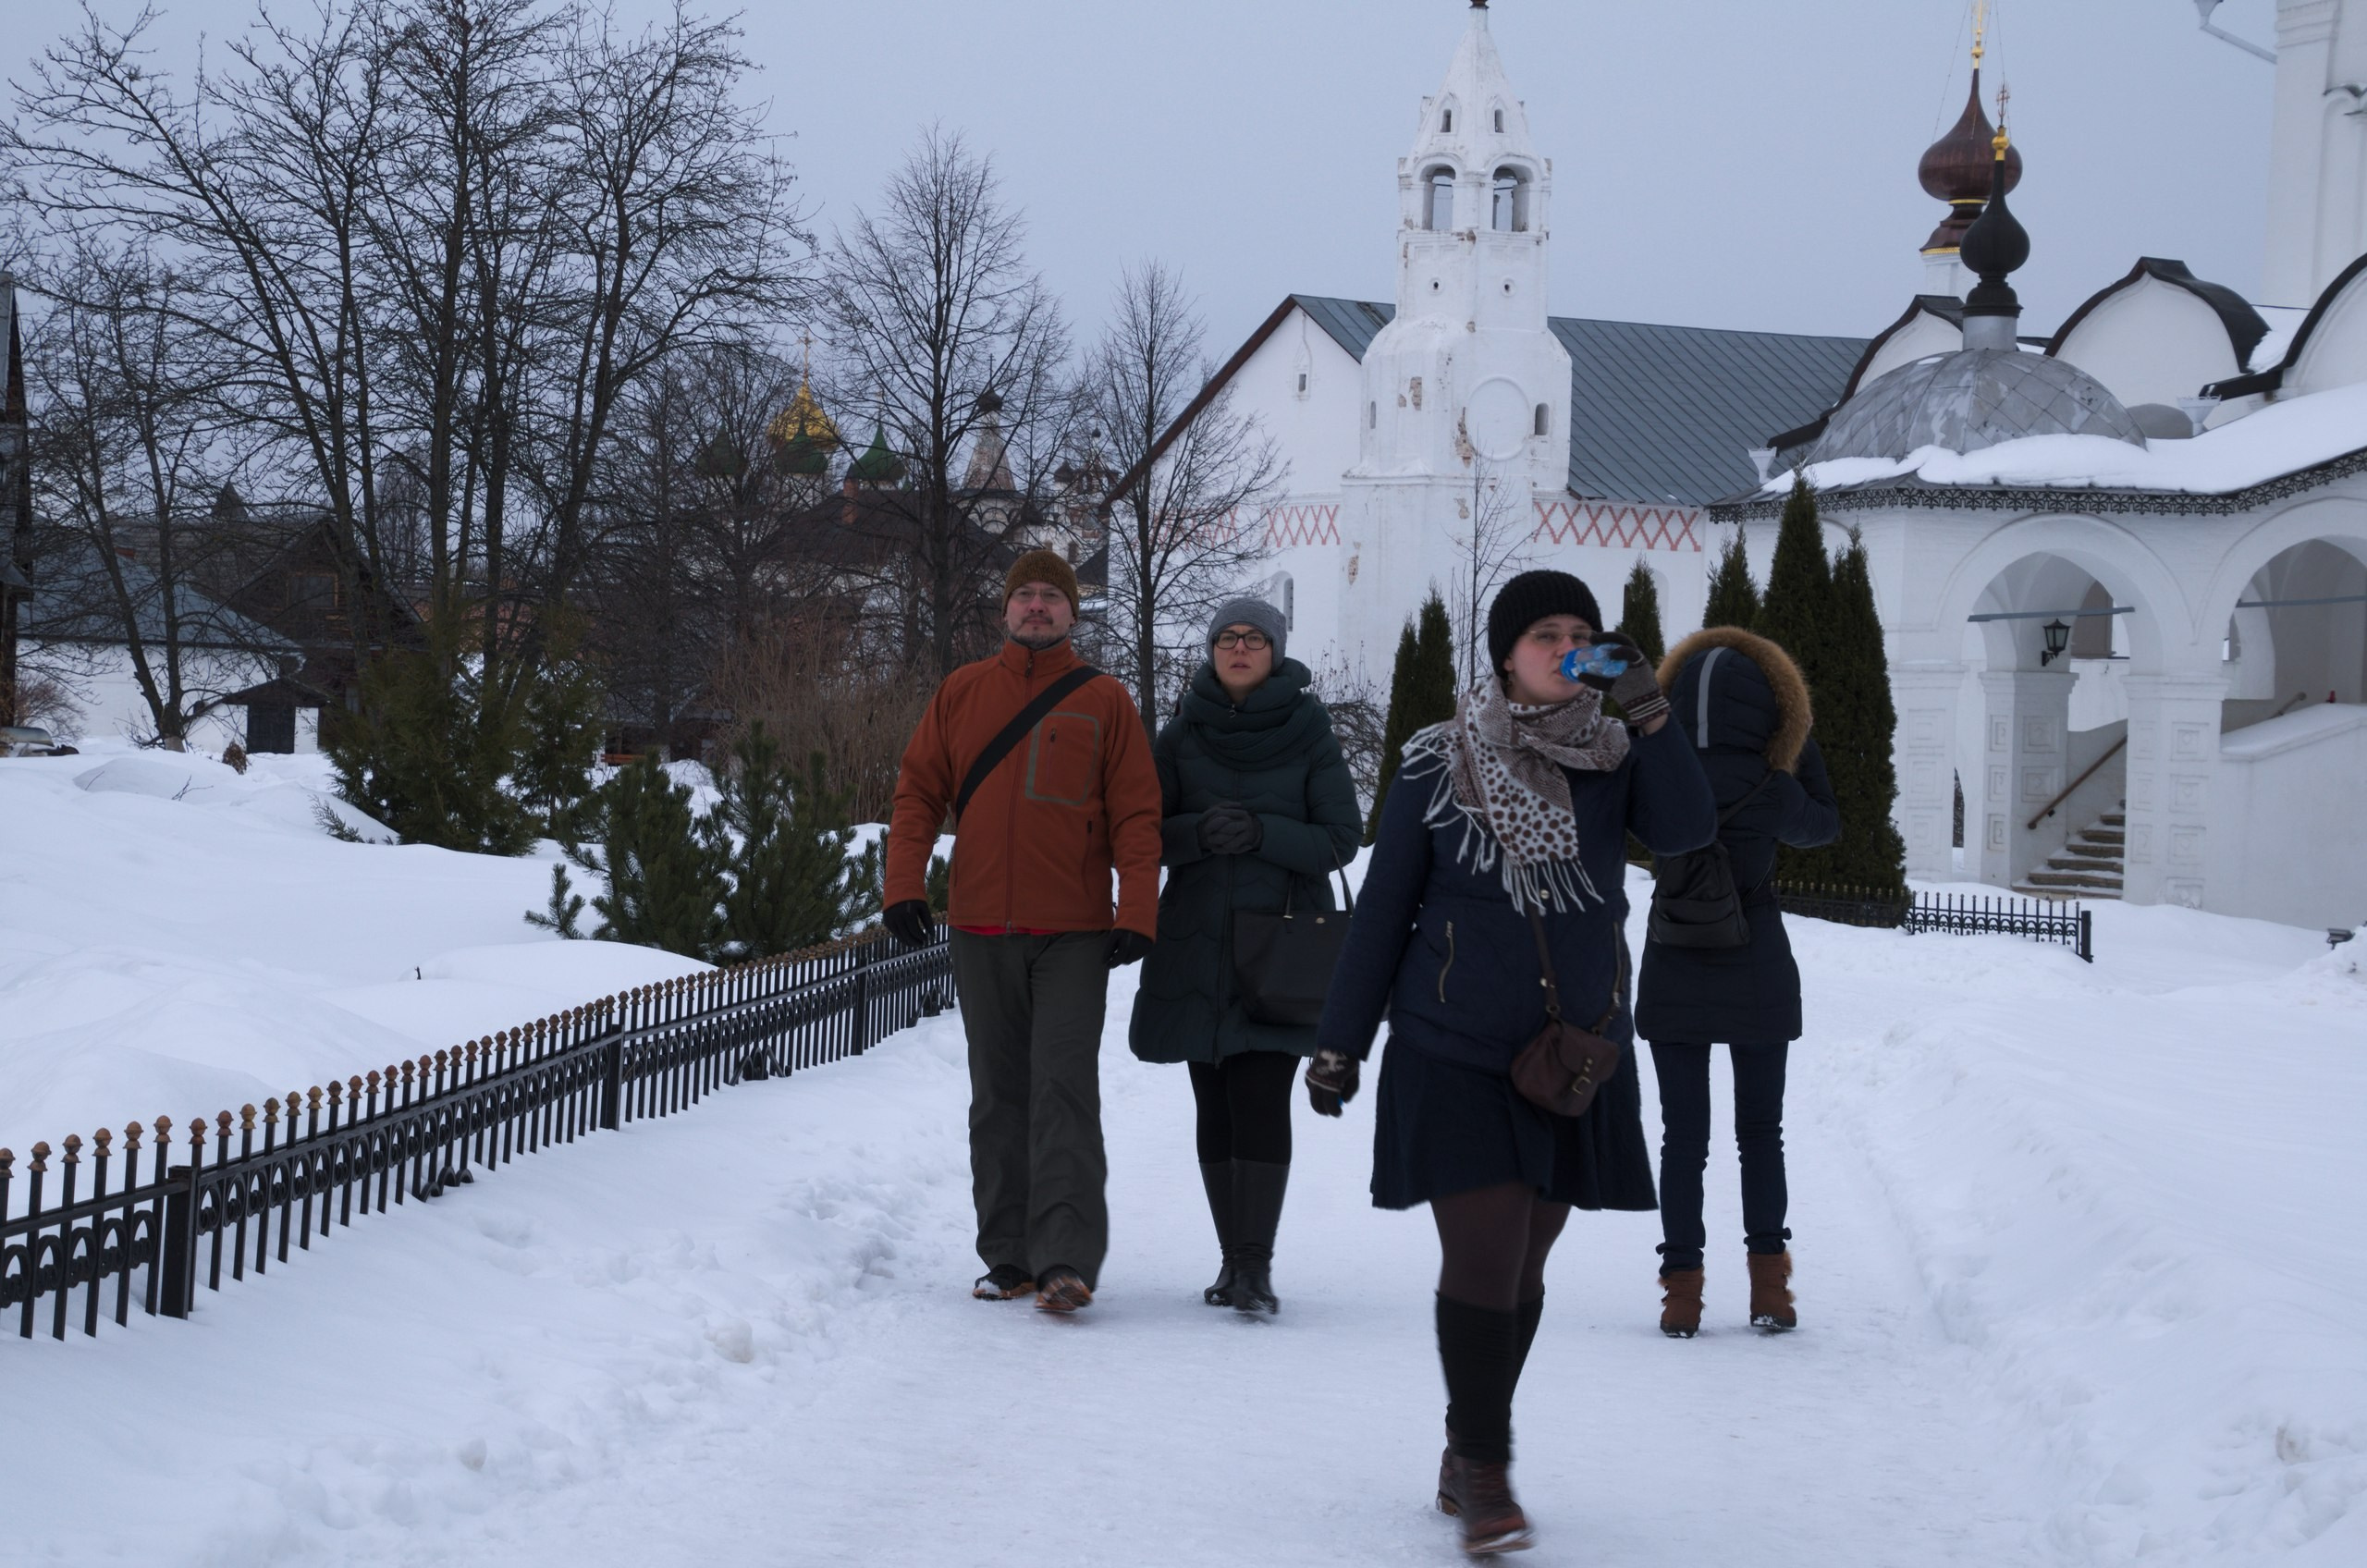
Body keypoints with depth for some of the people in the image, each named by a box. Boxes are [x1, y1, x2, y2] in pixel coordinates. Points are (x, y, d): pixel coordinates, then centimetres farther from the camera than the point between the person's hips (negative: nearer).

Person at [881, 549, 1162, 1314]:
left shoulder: (1105, 702, 3)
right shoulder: (961, 693, 9)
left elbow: (1137, 815, 1)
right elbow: (918, 791, 9)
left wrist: (1137, 913, -8)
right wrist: (904, 884, -3)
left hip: (1073, 934, -3)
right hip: (981, 931, 3)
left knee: (1064, 1090, -11)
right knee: (998, 1097, 7)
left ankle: (1067, 1259, -15)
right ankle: (1009, 1257, 13)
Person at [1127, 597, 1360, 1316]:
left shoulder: (1308, 733, 2)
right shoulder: (1181, 734, 7)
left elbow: (1341, 839, -2)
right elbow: (1142, 830, 5)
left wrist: (1262, 832, -17)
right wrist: (1199, 832, -15)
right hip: (1197, 944, 3)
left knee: (1261, 1098, -12)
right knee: (1216, 1105, 4)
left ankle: (1255, 1263, -13)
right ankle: (1233, 1258, 10)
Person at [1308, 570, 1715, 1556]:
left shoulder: (1613, 763, 3)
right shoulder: (1439, 765, -3)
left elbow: (1687, 830, -15)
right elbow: (1383, 909, 0)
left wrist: (1646, 712, -20)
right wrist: (1339, 1043, 1)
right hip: (1456, 1058, -3)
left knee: (1523, 1263, 10)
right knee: (1481, 1254, -12)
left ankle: (1467, 1460, 24)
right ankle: (1486, 1477, -3)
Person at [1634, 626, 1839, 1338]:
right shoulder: (1771, 789, -13)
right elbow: (1823, 826, 7)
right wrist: (1802, 749, 14)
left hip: (1672, 979, 1)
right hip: (1759, 978, -1)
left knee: (1682, 1136, 5)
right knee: (1760, 1132, 12)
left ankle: (1682, 1293, 2)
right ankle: (1769, 1286, 13)